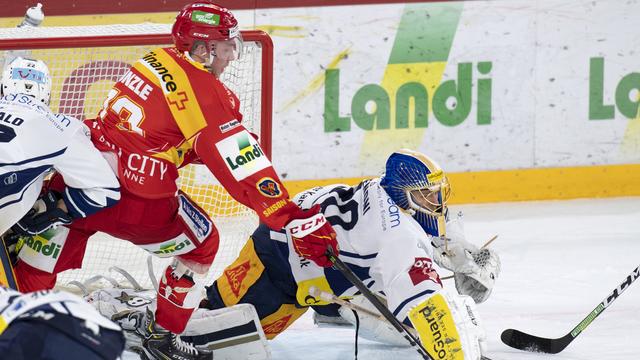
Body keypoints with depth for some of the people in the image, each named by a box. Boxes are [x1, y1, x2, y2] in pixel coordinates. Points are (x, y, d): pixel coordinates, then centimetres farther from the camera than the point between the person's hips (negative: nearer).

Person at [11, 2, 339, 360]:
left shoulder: (156, 63, 11)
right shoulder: (207, 92, -11)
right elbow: (244, 171, -15)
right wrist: (302, 223, -15)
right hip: (134, 202, -6)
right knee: (201, 245, 20)